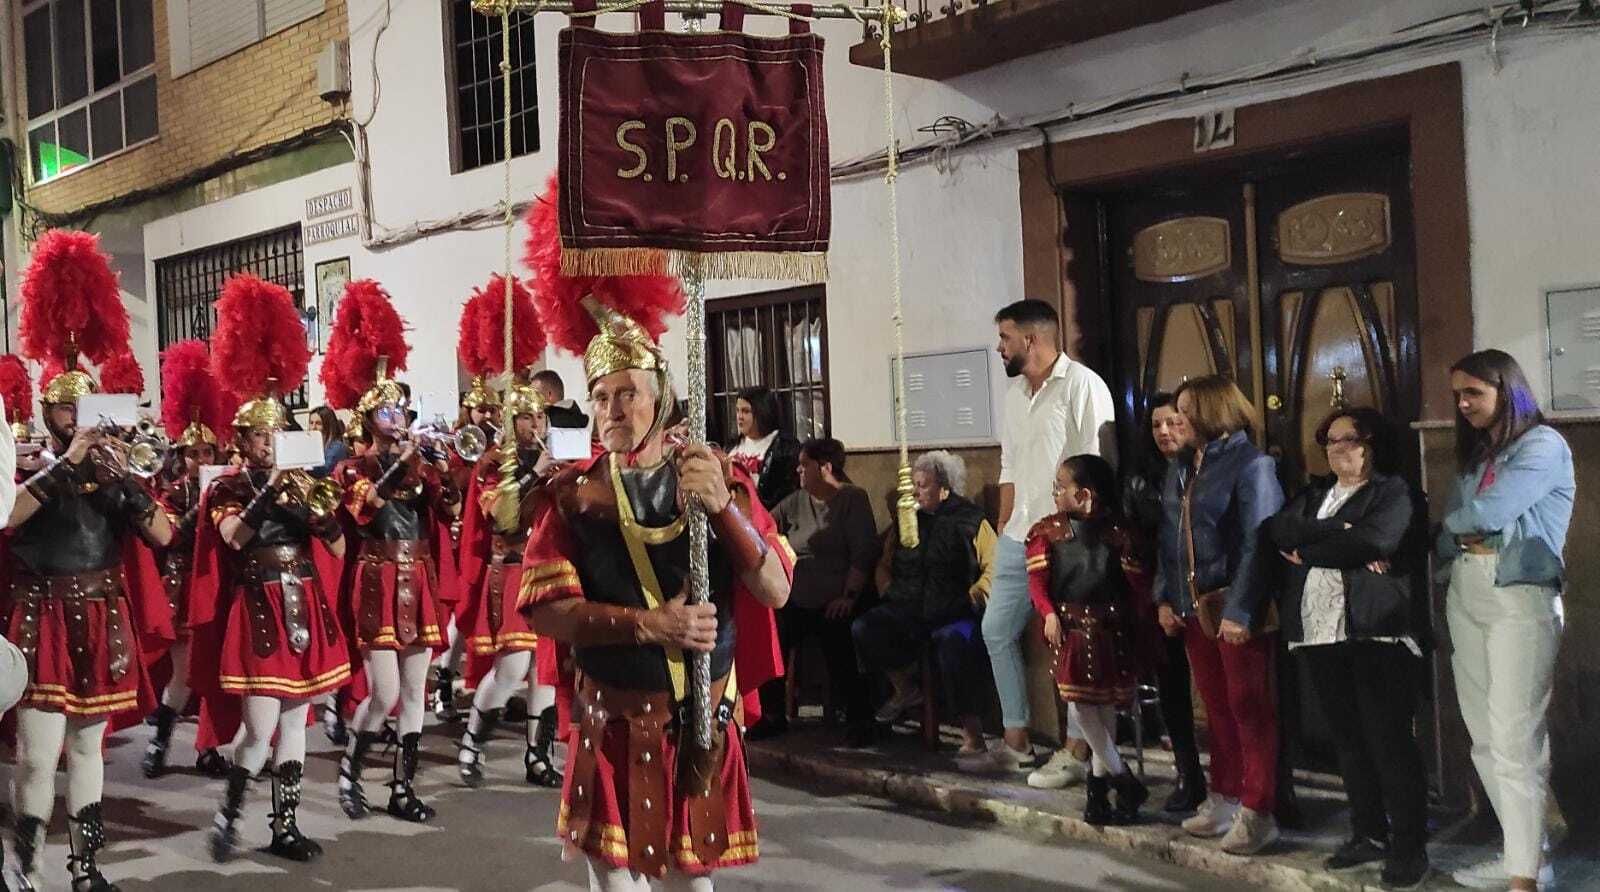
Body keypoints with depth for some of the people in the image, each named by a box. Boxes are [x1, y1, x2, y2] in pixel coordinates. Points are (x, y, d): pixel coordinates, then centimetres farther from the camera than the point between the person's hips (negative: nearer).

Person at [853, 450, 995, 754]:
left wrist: (972, 598, -13)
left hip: (955, 614, -5)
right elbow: (884, 565, 28)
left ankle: (972, 731, -33)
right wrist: (889, 591, 12)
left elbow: (993, 568, -3)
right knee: (864, 628, -20)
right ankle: (905, 689, 4)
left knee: (952, 641, -38)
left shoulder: (972, 521, 4)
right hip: (906, 610, 5)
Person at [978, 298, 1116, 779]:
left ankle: (1074, 750, 6)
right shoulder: (1014, 392, 15)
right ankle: (1016, 743, 20)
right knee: (997, 629, 11)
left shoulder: (1082, 386, -10)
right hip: (1018, 536, 9)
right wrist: (1003, 528, 16)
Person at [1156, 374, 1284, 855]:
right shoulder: (1181, 471, 13)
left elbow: (1256, 543, -16)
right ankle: (1225, 798, 25)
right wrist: (1166, 598, 5)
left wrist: (1240, 610, -21)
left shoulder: (1251, 464, -10)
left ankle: (1258, 812, 3)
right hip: (1194, 607, 7)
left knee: (1249, 708, -1)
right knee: (1216, 706, 15)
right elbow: (1168, 541, 14)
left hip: (1237, 609, -7)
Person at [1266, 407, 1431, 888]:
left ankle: (1409, 845, -1)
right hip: (1319, 632, 6)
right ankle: (1369, 833, 18)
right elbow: (1277, 529, 1)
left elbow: (1373, 542, -16)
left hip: (1378, 631, -6)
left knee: (1390, 739, -6)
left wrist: (1307, 548, -5)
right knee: (1348, 738, 9)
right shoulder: (1313, 494, 20)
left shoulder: (1395, 492, 3)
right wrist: (1341, 537, -11)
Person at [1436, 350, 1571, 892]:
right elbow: (1452, 528, 10)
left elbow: (1488, 513, -15)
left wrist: (1450, 520, 4)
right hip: (1466, 593, 8)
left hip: (1520, 595, -8)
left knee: (1514, 739, -11)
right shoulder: (1475, 454, 18)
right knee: (1485, 738, 8)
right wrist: (1445, 567, -9)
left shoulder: (1544, 445, -5)